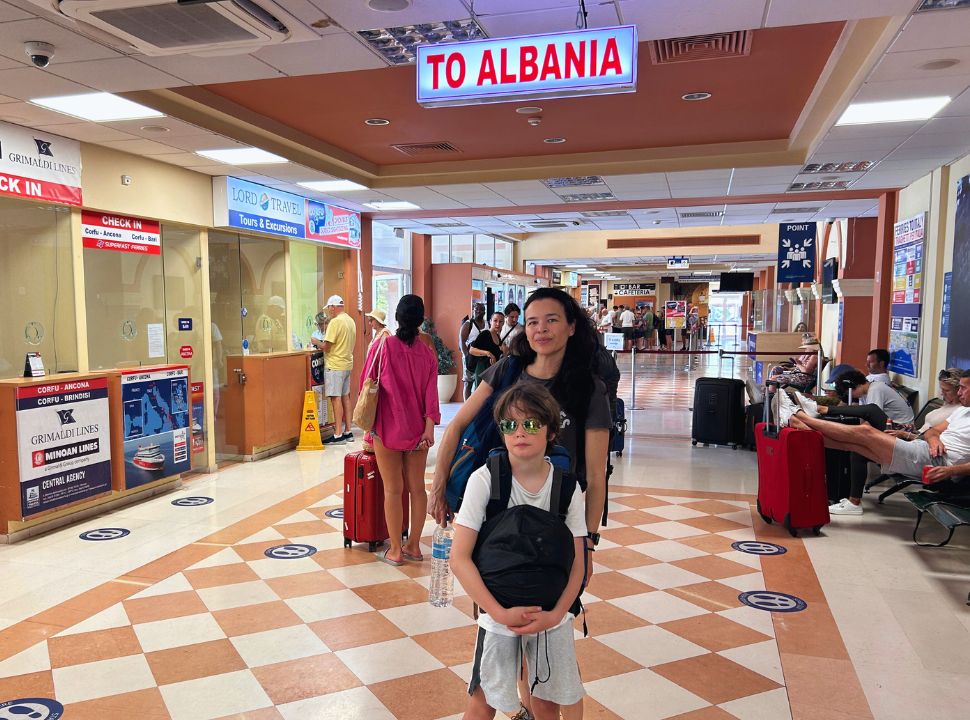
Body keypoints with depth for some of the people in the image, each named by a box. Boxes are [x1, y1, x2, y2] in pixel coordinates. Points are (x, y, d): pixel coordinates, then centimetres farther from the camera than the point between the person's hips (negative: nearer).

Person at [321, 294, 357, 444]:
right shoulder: (351, 321, 12)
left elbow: (327, 346, -17)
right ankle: (348, 432, 17)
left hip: (335, 365, -9)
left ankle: (338, 435, -6)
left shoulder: (335, 321, -15)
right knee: (345, 397, 13)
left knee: (336, 398, -6)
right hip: (347, 363, 9)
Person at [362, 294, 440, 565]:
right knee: (417, 487, 11)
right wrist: (429, 428, -8)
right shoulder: (427, 354, 0)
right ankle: (413, 546, 21)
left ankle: (395, 551, 11)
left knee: (393, 490, 4)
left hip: (387, 428, -3)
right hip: (418, 430, 3)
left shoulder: (381, 346, -7)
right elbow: (430, 393, -6)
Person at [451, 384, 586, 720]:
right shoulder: (485, 479, -16)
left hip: (552, 616, 2)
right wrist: (500, 612, -18)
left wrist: (556, 614, -15)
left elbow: (577, 564, -2)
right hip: (500, 614, -2)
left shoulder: (567, 486, -8)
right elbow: (459, 557, -14)